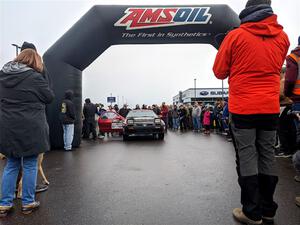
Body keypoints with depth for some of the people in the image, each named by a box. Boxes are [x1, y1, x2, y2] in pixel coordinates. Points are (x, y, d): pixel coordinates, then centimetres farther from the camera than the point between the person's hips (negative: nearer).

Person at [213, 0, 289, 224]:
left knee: (247, 157, 2)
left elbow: (219, 72, 1)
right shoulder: (282, 37, 9)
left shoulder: (236, 36, -5)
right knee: (267, 155, 12)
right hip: (271, 108, 5)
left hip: (242, 108, -4)